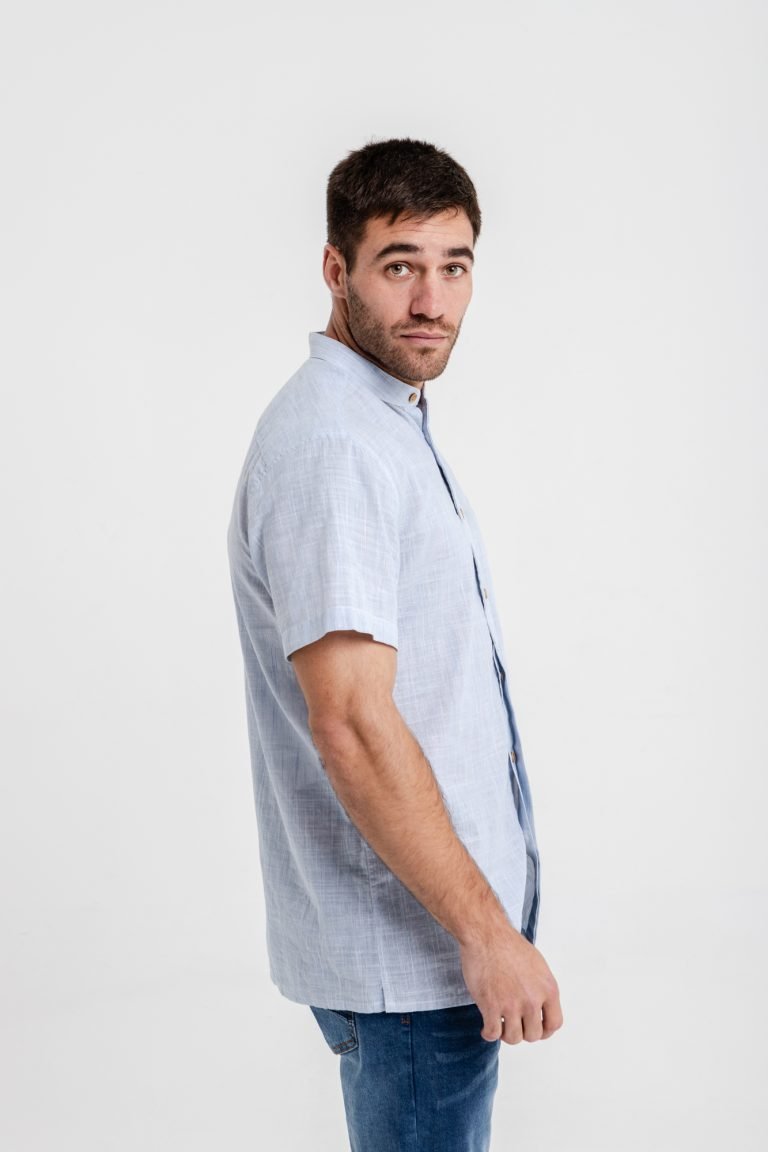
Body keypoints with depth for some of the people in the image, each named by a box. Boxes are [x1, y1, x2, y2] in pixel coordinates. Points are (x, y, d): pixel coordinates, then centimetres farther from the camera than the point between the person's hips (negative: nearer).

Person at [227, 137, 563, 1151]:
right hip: (407, 951, -10)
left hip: (434, 926, 10)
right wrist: (488, 930, -23)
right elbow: (351, 723, -27)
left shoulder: (390, 423, 13)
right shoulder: (330, 445, -21)